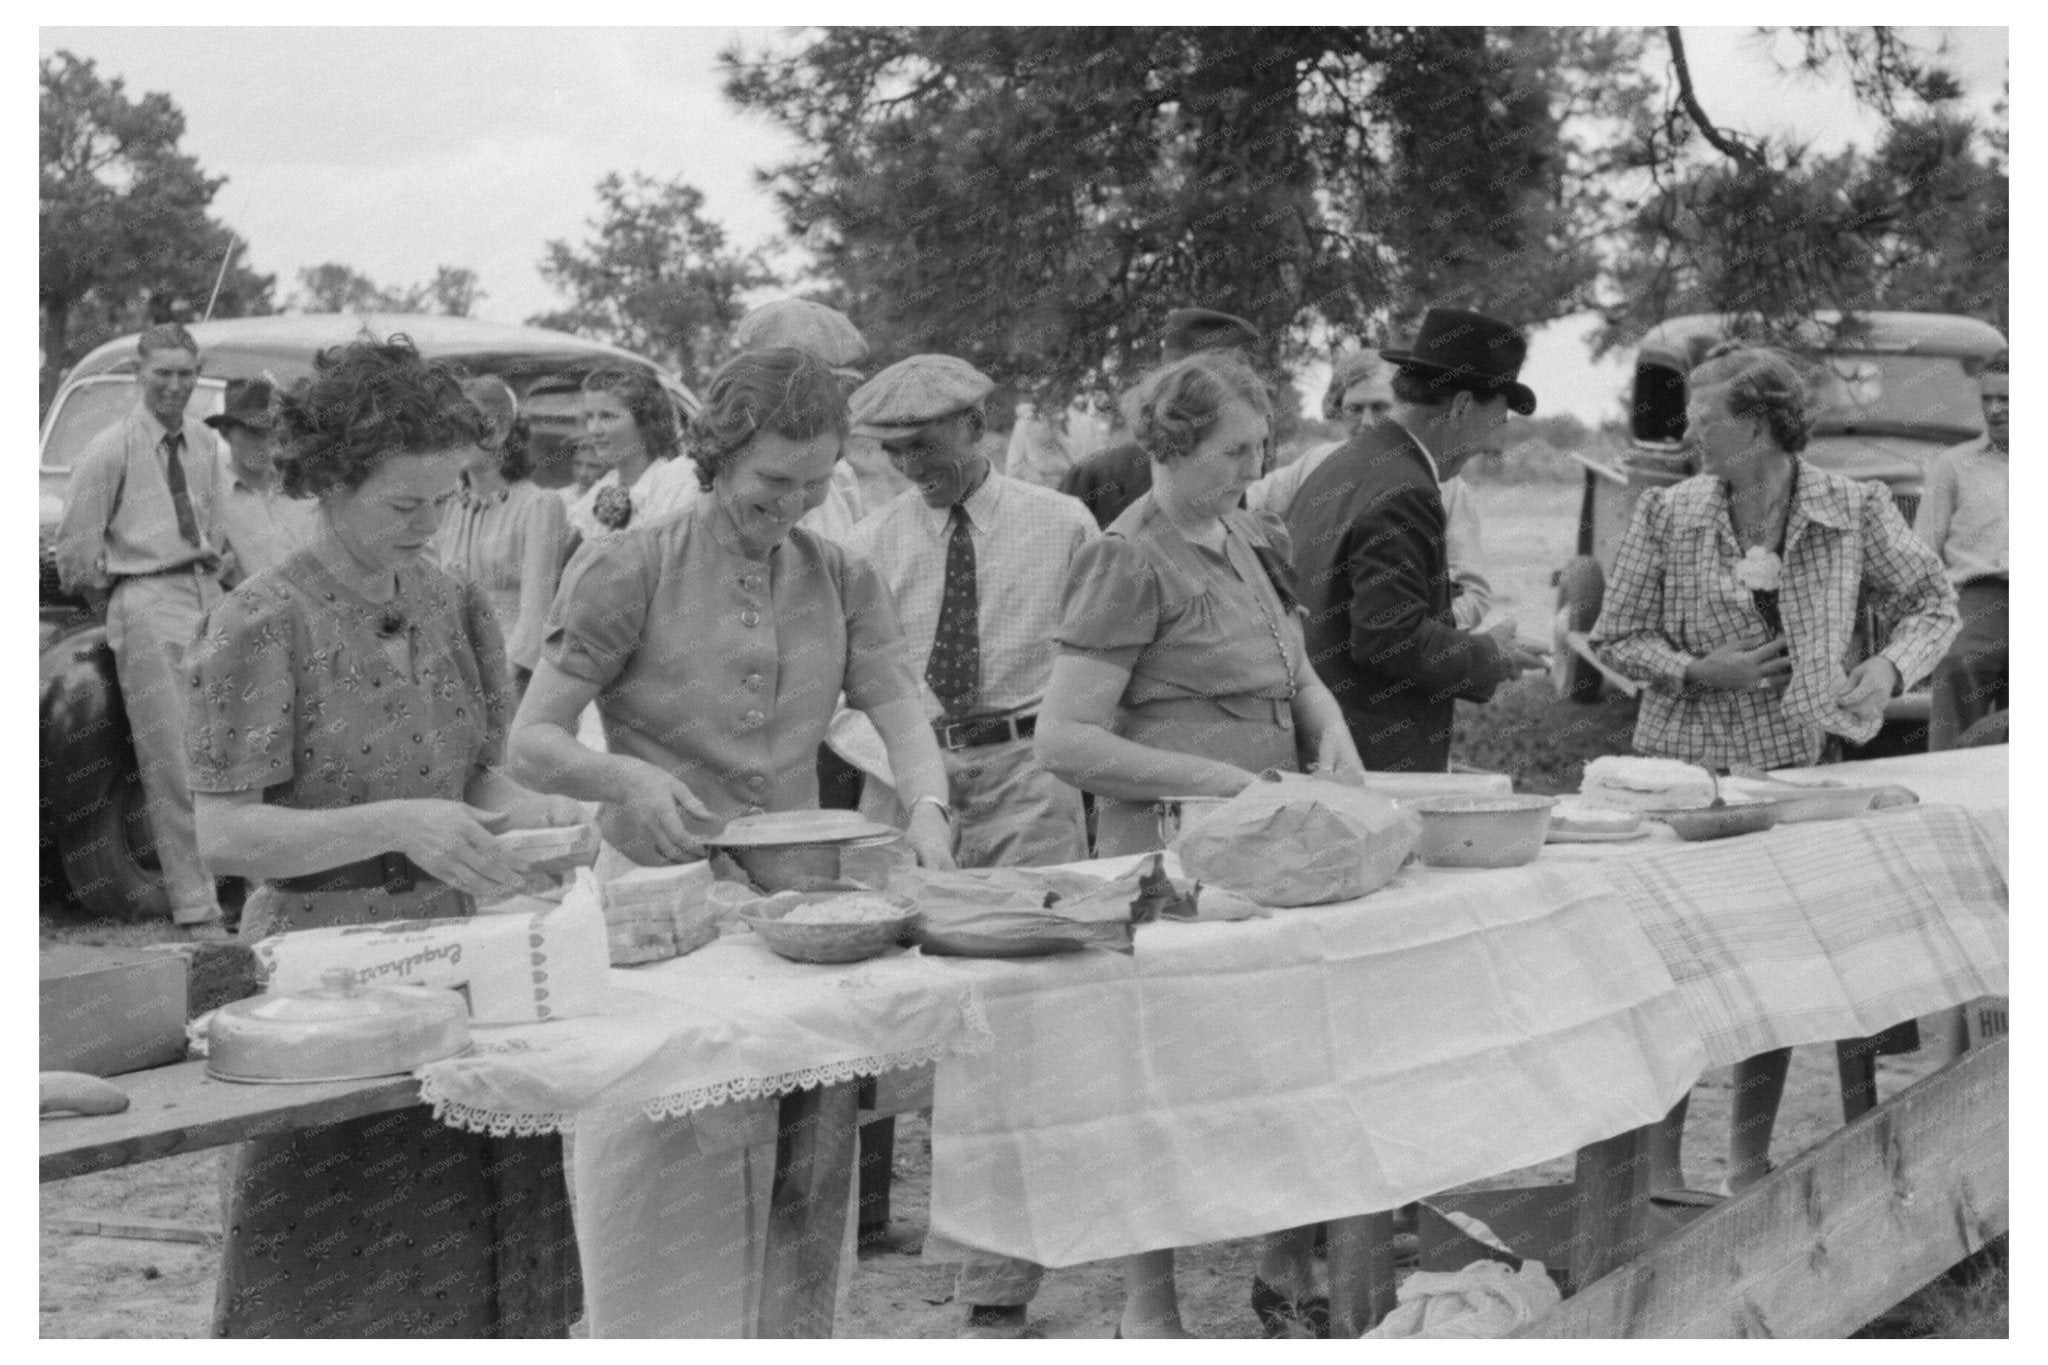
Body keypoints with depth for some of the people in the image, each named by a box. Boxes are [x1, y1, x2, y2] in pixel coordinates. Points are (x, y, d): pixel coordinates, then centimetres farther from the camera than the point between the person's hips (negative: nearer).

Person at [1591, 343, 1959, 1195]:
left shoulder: (1856, 513, -4)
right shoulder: (1667, 517, -4)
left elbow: (1931, 605, 6)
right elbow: (1616, 637, 2)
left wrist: (1890, 668, -13)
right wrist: (1698, 672, -15)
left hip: (1796, 770, 1)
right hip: (1683, 768, -1)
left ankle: (1750, 1166, 24)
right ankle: (1657, 1166, 10)